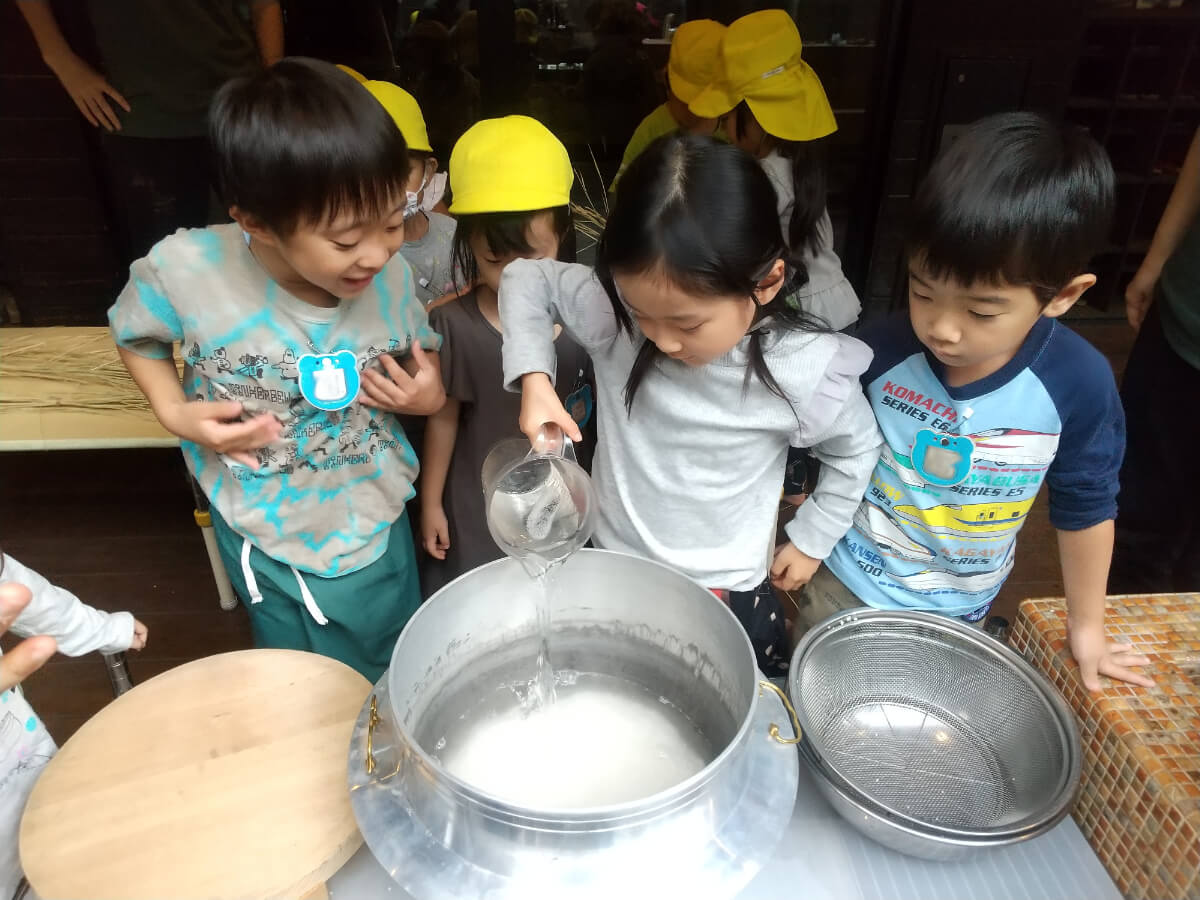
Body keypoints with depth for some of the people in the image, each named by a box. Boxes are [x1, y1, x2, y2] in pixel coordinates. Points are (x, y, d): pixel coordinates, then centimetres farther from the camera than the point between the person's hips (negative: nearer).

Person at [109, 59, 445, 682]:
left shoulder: (389, 276, -18)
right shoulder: (184, 270, -24)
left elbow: (422, 360, 3)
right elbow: (135, 333, 0)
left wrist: (430, 394, -19)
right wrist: (175, 413, -14)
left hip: (380, 531, 2)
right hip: (273, 547, -1)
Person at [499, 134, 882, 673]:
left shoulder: (804, 371, -22)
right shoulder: (612, 311, -22)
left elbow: (855, 452, -1)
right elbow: (527, 280, -5)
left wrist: (810, 541, 5)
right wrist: (534, 379, -17)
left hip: (728, 591, -1)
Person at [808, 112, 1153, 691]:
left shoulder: (1081, 384, -21)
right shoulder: (880, 352, -23)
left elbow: (1085, 506, -5)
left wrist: (1087, 628, 5)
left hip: (959, 616, 1)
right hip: (846, 588, 0)